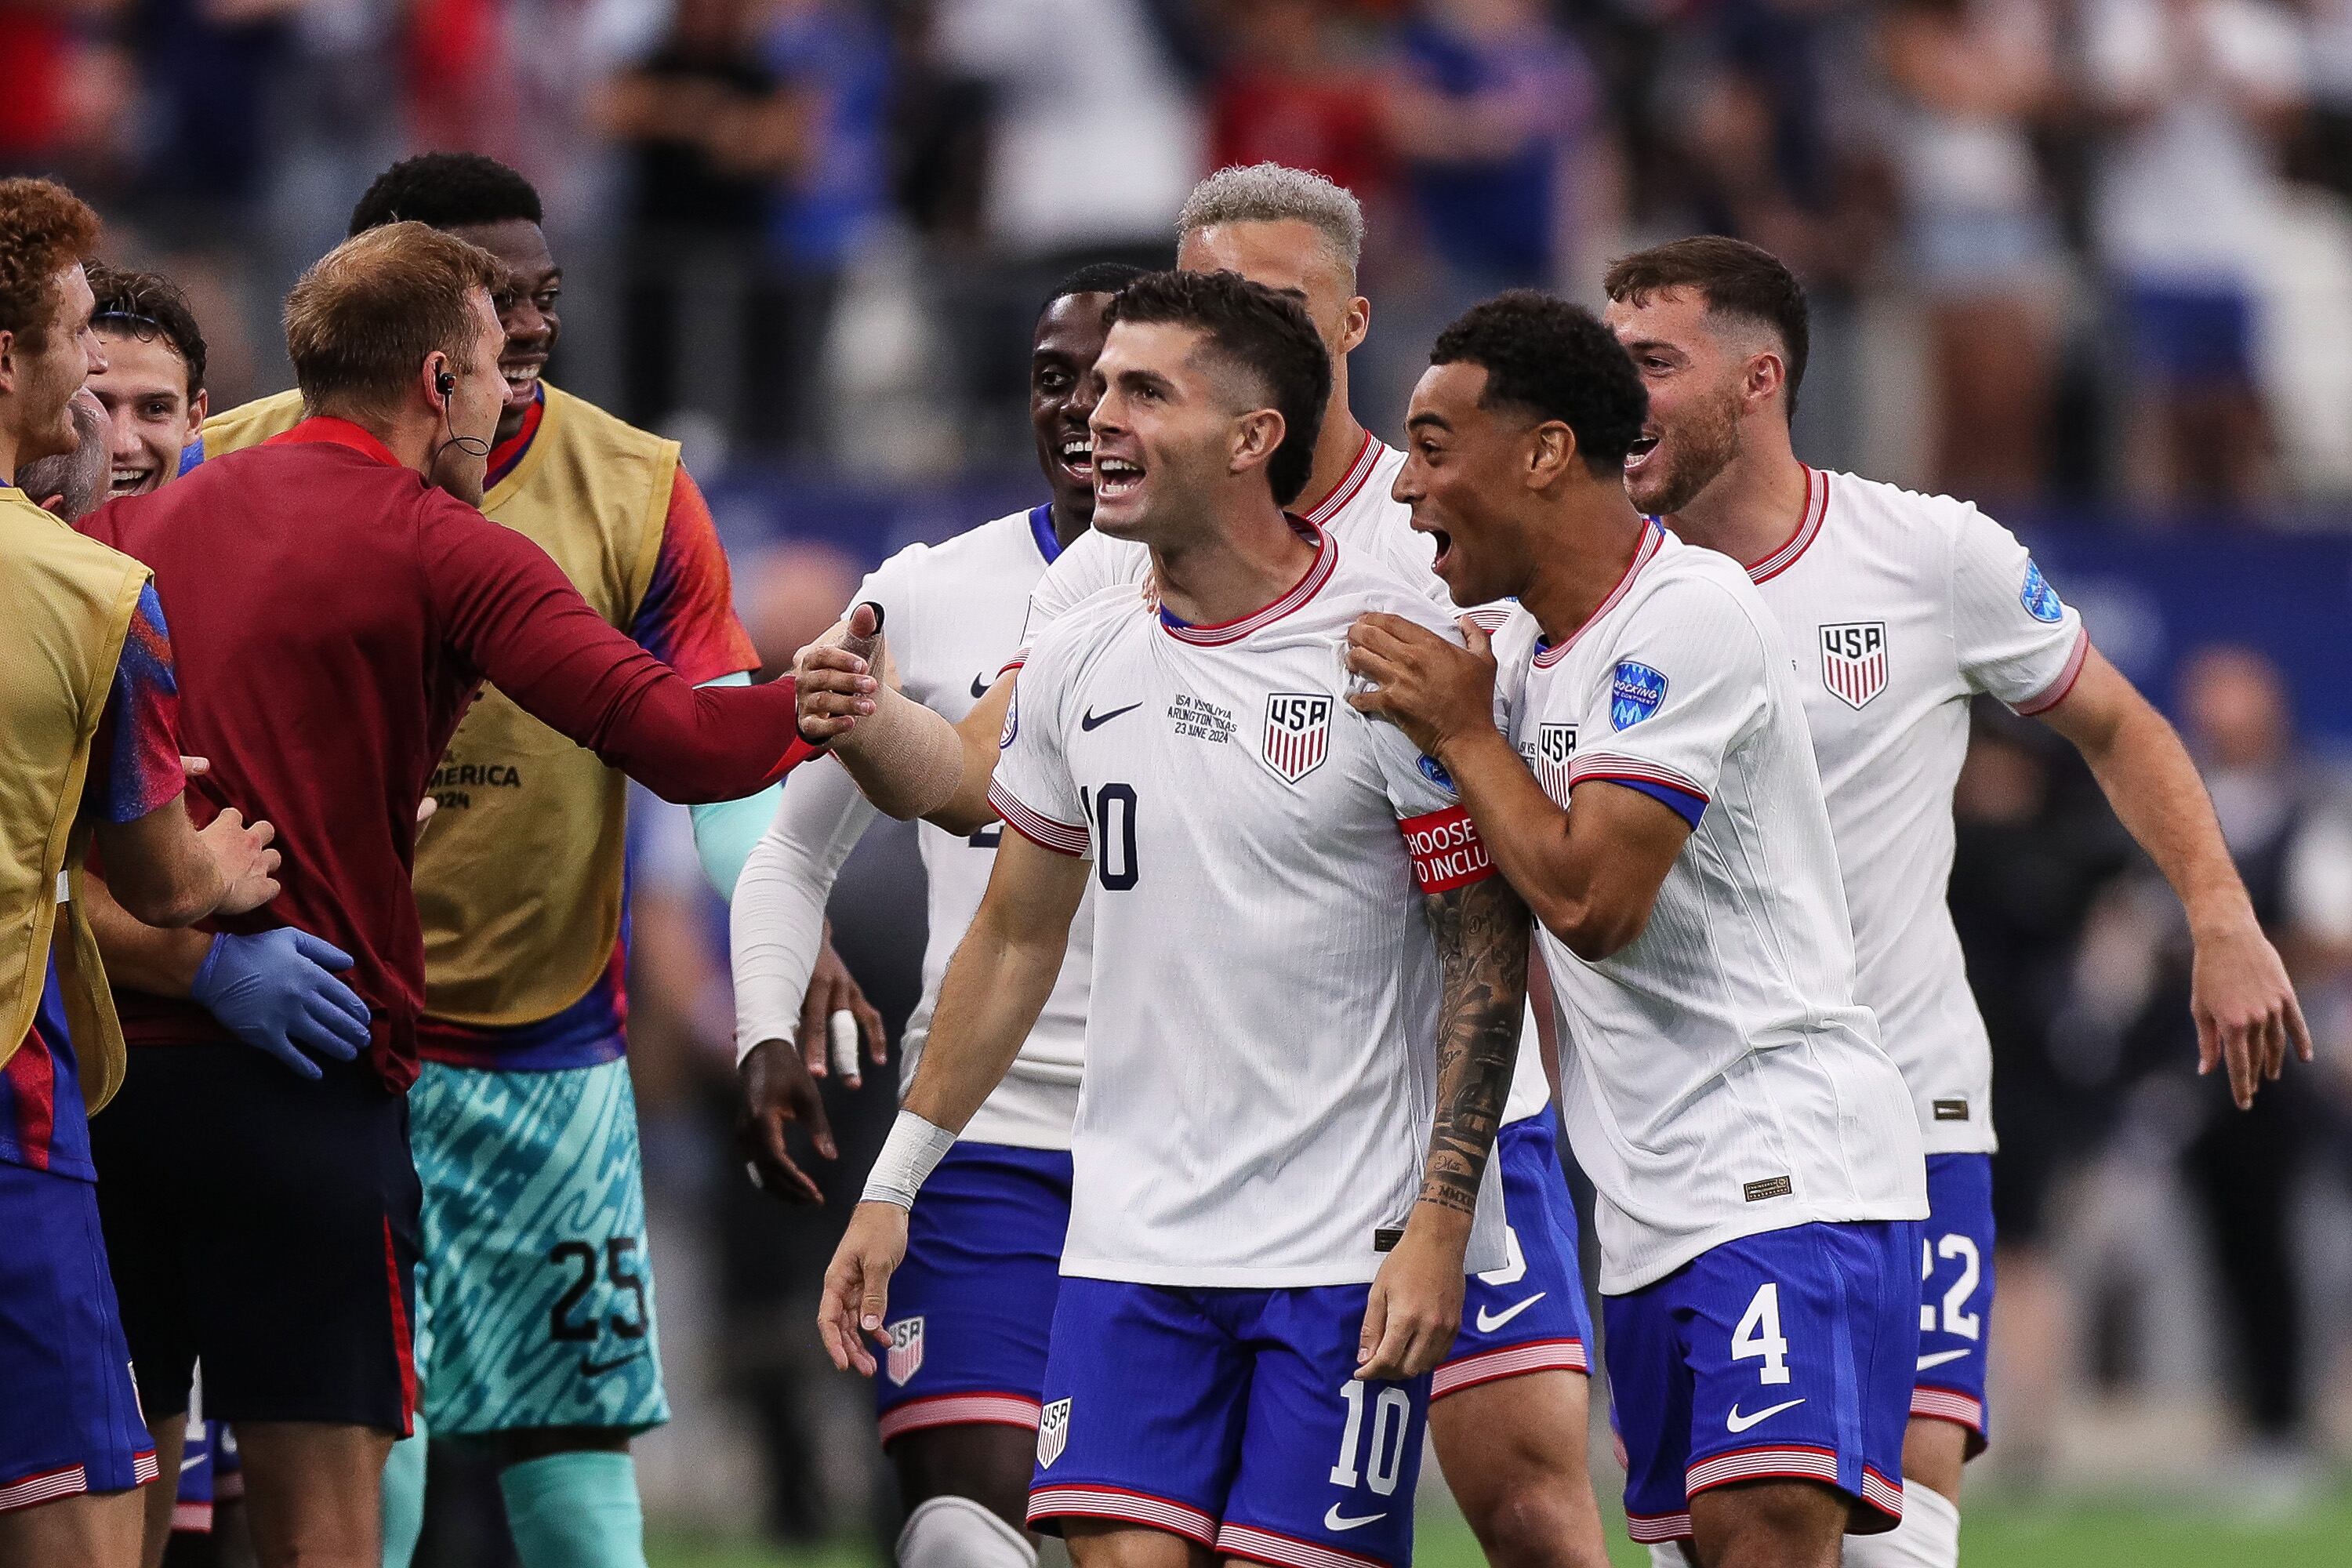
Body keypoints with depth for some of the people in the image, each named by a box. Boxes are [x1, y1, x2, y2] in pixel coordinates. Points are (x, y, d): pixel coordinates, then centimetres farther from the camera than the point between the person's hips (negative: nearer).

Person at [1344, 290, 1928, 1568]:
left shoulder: (1691, 615, -14)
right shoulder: (1525, 646, 14)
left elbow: (1589, 897, -20)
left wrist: (1463, 733, -8)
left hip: (1790, 1169, -9)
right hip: (1652, 1211, 9)